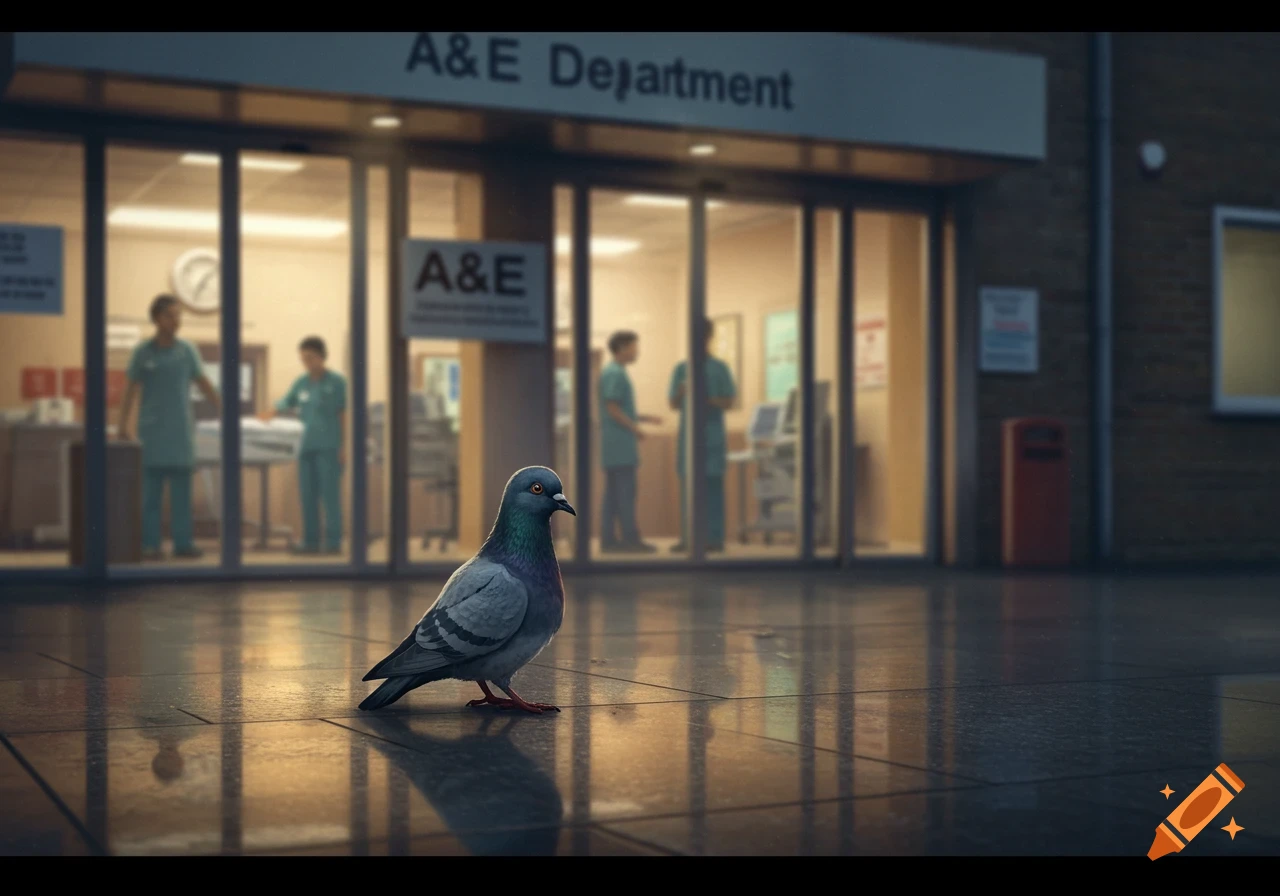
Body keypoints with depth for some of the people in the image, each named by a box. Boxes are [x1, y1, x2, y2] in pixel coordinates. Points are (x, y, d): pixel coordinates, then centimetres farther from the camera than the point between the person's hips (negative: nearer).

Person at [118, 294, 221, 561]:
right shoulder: (143, 352, 1)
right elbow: (131, 389, 4)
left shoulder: (187, 350, 5)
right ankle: (150, 544, 4)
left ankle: (183, 542, 8)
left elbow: (205, 385, 9)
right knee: (151, 491, 0)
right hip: (152, 430, -1)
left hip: (181, 429, 1)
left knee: (181, 489, 4)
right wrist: (123, 425, -1)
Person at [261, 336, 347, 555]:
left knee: (330, 493, -6)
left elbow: (344, 415, -3)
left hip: (330, 447, -5)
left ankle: (334, 542, -3)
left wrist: (344, 447, -8)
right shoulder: (302, 383, 10)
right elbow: (287, 403, 15)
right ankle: (311, 542, 9)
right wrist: (273, 412, -8)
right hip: (308, 446, 5)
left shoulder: (336, 382, -3)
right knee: (307, 494, 4)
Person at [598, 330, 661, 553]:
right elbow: (612, 409, -18)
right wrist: (635, 428, -15)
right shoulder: (615, 374, -12)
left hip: (616, 445, 10)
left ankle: (609, 539, 9)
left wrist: (644, 418, 16)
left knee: (613, 493, 8)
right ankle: (630, 539, -7)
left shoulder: (613, 372, 18)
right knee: (626, 493, -8)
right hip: (621, 444, -10)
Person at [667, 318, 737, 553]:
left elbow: (728, 402, 1)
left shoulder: (719, 368, 3)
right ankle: (688, 539, 6)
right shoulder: (681, 369, 11)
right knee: (688, 487, 2)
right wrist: (682, 391, -10)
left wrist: (707, 398, -16)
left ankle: (715, 538, 0)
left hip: (713, 436, -3)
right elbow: (673, 404, 12)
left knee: (713, 487, -3)